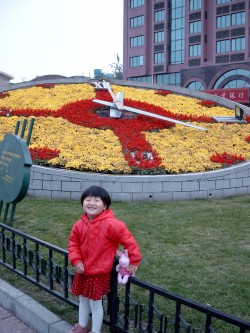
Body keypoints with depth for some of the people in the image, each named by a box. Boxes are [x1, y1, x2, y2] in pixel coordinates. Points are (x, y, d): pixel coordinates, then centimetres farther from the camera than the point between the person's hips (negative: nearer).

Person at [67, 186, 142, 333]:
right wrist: (76, 261, -6)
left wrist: (134, 261, -14)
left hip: (99, 273, -6)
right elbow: (73, 243, 8)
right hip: (83, 271, 6)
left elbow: (128, 240, -19)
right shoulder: (80, 224, -5)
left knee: (95, 303, 7)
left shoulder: (110, 224, -23)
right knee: (83, 300, 24)